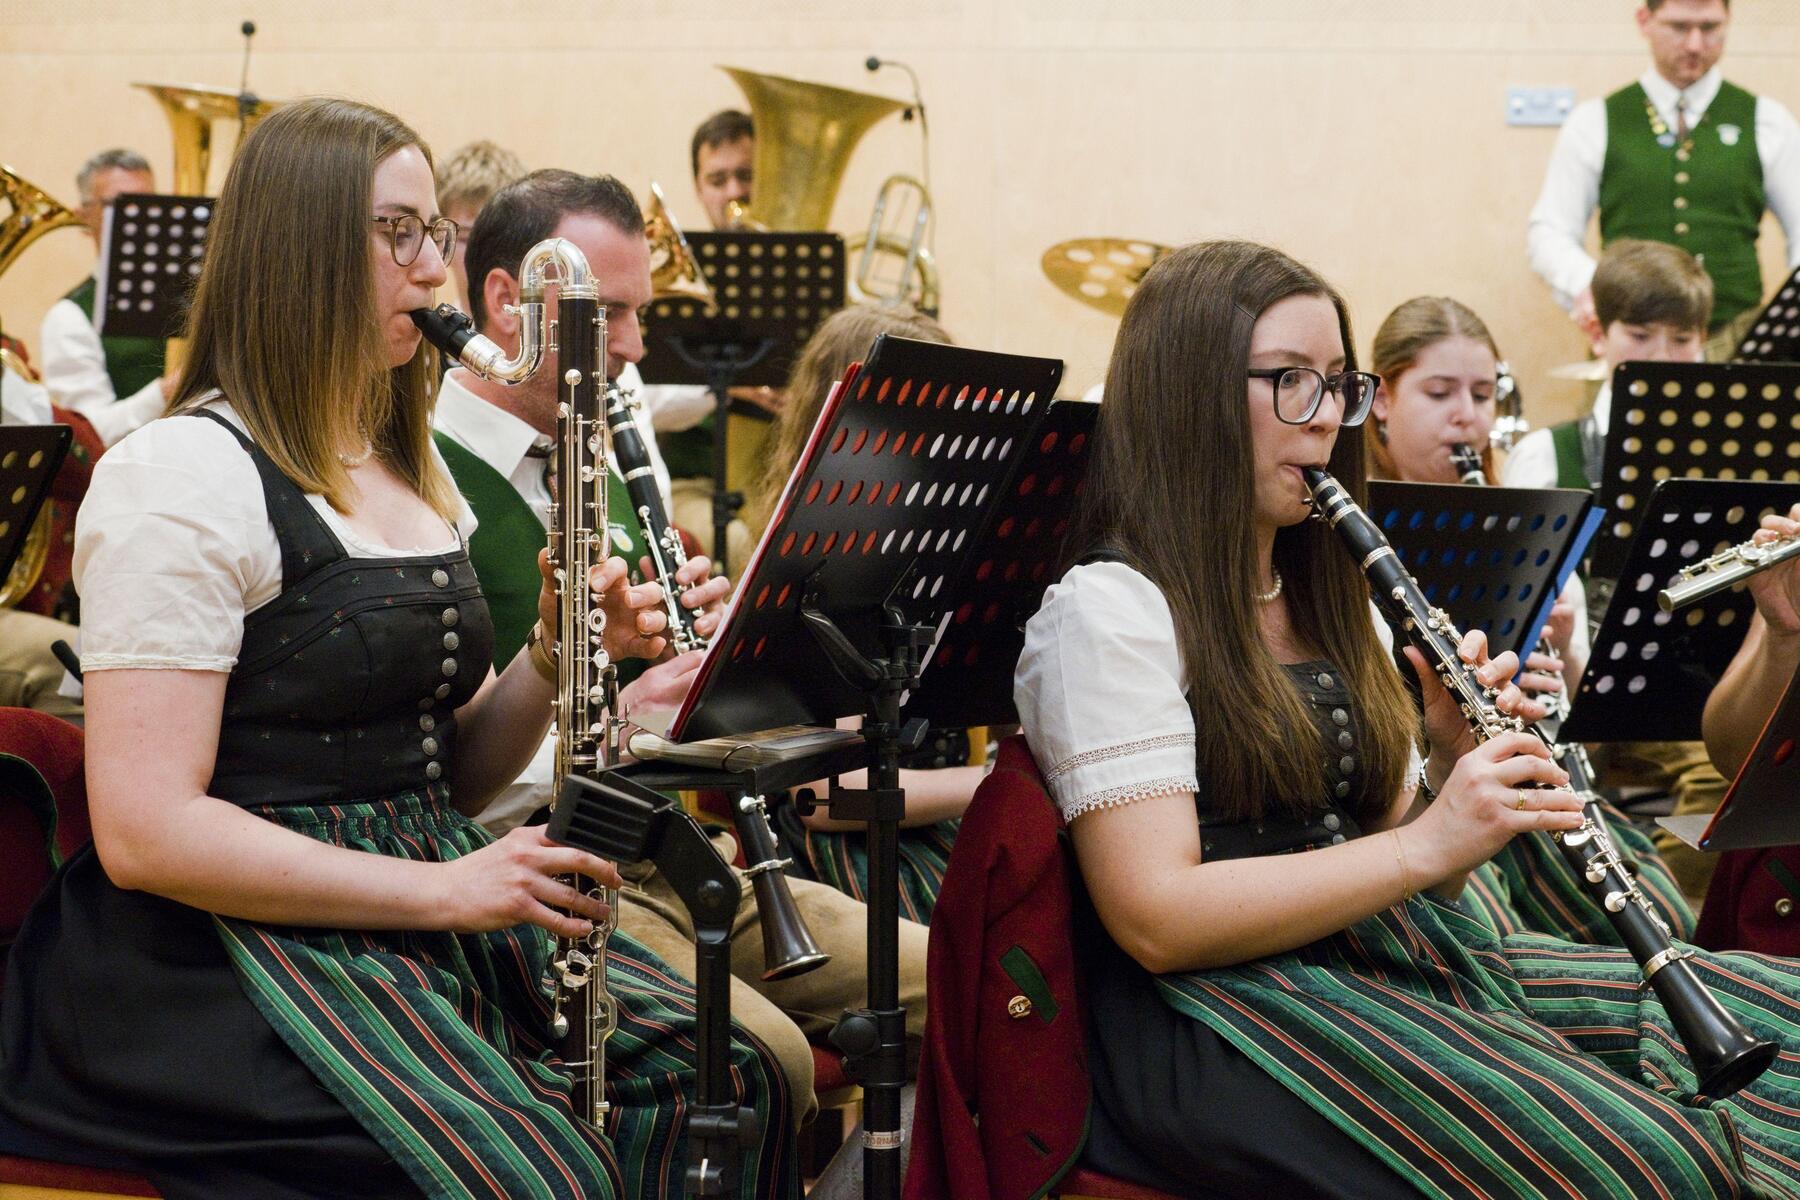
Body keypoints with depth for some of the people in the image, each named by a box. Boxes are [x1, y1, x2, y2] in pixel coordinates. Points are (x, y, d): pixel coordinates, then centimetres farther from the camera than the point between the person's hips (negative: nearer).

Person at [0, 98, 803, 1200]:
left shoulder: (416, 470, 17)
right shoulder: (182, 476, -11)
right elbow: (142, 830, -18)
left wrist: (554, 660, -1)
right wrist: (438, 889, -21)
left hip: (428, 895, 8)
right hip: (239, 935, -8)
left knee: (721, 1077, -12)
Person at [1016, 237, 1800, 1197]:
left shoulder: (1327, 596, 20)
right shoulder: (1108, 609, -7)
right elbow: (1156, 918, -16)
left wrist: (1457, 764, -1)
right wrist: (1427, 842, -18)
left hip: (1390, 960, 8)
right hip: (1217, 1009, -8)